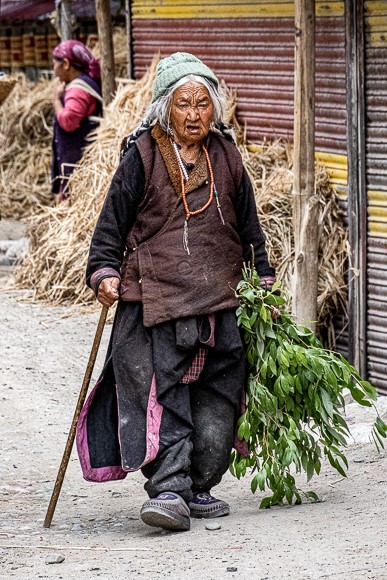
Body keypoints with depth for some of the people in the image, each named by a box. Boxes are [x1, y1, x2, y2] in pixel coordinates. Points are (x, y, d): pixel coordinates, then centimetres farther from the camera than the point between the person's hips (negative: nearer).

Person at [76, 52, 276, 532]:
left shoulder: (225, 156, 12)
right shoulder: (142, 156, -1)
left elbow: (248, 227, 21)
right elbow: (113, 221, 1)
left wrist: (264, 282, 21)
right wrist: (105, 272, -11)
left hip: (219, 301, 4)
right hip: (155, 297, -4)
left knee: (216, 403, 4)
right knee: (161, 394, -13)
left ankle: (196, 488, 14)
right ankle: (168, 489, -16)